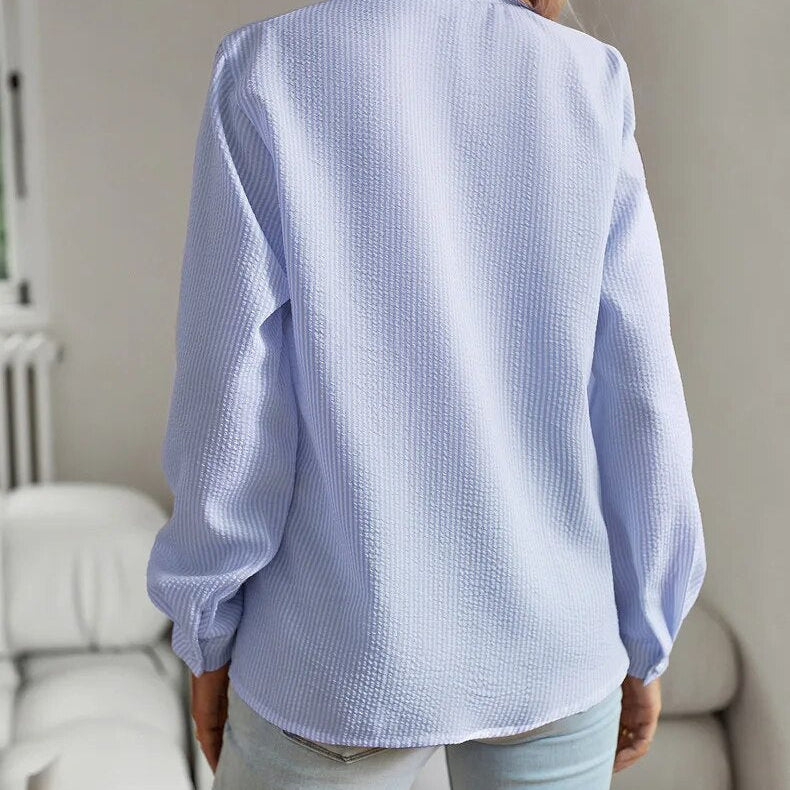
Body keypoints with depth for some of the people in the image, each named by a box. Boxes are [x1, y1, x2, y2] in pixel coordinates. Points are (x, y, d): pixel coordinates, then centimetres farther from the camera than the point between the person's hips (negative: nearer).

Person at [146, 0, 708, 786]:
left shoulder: (267, 76, -11)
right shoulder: (587, 85, -4)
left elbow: (231, 405, -12)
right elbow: (637, 403, -5)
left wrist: (208, 640, 2)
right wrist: (644, 642, 8)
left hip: (351, 646, -2)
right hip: (545, 632, 3)